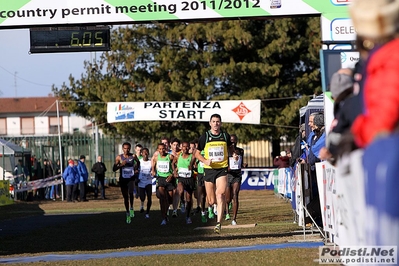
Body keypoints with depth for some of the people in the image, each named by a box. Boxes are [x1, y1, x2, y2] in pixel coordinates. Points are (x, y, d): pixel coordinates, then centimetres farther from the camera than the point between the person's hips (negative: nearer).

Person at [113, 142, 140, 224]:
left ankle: (131, 208, -1)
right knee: (125, 197, 8)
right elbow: (114, 169, -6)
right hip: (122, 179, 1)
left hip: (131, 178, -1)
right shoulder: (119, 157, -4)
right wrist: (121, 165, -21)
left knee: (130, 193, -25)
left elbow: (138, 162, 21)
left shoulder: (133, 156, -1)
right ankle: (128, 213, 22)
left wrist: (137, 169, 6)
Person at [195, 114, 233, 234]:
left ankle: (219, 223, -21)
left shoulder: (225, 136, 4)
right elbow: (197, 153, 6)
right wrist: (205, 160, -10)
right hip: (209, 170, 1)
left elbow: (230, 147, 27)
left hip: (222, 169, -1)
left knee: (220, 194, -21)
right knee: (211, 202, 4)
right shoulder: (204, 137, 1)